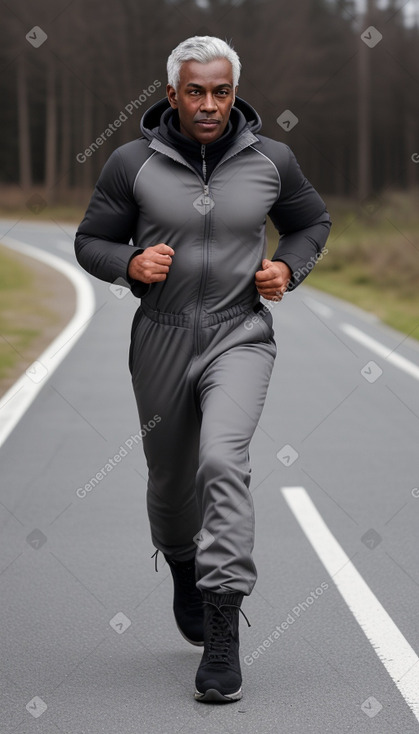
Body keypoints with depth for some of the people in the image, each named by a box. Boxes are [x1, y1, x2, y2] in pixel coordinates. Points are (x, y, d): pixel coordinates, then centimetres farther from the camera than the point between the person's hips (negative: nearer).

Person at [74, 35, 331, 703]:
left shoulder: (269, 160, -2)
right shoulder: (133, 163, -5)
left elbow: (312, 222, 16)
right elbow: (91, 241, 5)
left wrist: (288, 267, -3)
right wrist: (130, 263, -16)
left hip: (239, 334, -1)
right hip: (162, 339, 2)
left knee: (223, 459, -24)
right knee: (170, 480, 15)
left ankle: (222, 629, -23)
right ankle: (185, 569, 49)